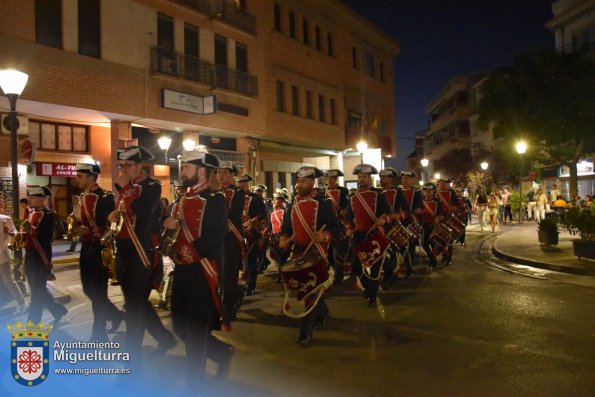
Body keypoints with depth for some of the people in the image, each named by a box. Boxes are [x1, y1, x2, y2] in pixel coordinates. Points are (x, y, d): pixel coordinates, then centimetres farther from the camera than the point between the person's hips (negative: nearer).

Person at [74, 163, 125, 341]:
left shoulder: (105, 197, -15)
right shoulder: (82, 197, 11)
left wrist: (89, 230, -25)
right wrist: (77, 228, 0)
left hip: (100, 249, -9)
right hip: (86, 248, 9)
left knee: (98, 292, 0)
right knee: (89, 289, 15)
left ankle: (99, 335, 14)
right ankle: (116, 315, 34)